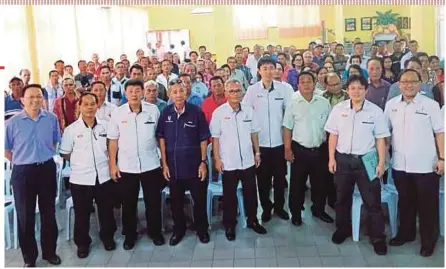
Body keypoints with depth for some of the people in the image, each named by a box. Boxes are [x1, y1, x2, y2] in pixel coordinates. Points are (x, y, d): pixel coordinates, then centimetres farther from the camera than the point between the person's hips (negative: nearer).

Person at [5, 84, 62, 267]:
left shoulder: (51, 119, -2)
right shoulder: (12, 123, -9)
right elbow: (6, 150, 1)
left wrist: (44, 157, 11)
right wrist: (21, 162, 3)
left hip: (47, 169, 2)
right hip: (23, 172, -2)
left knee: (48, 213, 14)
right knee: (25, 216, 9)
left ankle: (49, 252, 31)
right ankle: (29, 257, 25)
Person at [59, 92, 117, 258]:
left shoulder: (105, 126, 1)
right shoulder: (71, 129, -5)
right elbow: (64, 153, 3)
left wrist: (104, 159, 2)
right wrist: (81, 161, -1)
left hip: (104, 177, 2)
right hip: (80, 179, -2)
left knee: (106, 211, 15)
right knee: (82, 214, 11)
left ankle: (108, 237, 36)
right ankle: (82, 243, 29)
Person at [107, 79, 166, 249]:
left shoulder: (153, 110, -4)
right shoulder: (117, 113, -4)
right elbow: (113, 141, 0)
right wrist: (112, 165, -2)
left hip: (150, 165, 0)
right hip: (126, 166, 0)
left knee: (153, 201, 11)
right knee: (128, 204, 12)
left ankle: (155, 232, 30)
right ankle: (129, 235, 29)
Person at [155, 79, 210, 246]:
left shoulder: (196, 112, -9)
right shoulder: (165, 113, -4)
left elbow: (204, 139, -4)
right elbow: (161, 138, 2)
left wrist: (203, 162, -6)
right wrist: (164, 163, 0)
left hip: (194, 164, -2)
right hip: (173, 165, 2)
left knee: (199, 199, 10)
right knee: (176, 201, 14)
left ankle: (202, 229, 31)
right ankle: (178, 229, 34)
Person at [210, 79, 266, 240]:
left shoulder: (249, 111, 1)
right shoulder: (219, 112, -9)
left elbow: (254, 133, 9)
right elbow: (215, 138, -6)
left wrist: (257, 153, 8)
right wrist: (217, 159, -8)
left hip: (248, 160, 3)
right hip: (228, 162, -3)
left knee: (250, 192, 15)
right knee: (229, 195, 10)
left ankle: (252, 220, 33)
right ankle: (229, 225, 24)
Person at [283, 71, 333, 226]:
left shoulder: (324, 103, 1)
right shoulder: (293, 104, -4)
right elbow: (287, 128, -2)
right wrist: (287, 149, -6)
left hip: (320, 149, 2)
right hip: (299, 150, -2)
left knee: (319, 182, 15)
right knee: (297, 183, 7)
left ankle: (319, 210, 33)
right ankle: (295, 213, 22)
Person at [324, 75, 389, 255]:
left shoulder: (376, 111, -4)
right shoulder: (338, 109, 1)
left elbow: (380, 139, -2)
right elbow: (333, 135, 5)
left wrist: (381, 163, -6)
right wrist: (331, 158, 1)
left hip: (366, 160, -2)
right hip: (343, 159, 2)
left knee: (373, 201, 2)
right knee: (342, 199, 15)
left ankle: (378, 237, 14)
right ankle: (343, 229, 33)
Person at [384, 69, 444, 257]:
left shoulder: (431, 105, -5)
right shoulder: (391, 105, 3)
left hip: (426, 166, -3)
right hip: (400, 165, 3)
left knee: (427, 205, 7)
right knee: (405, 202, 18)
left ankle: (428, 241, 22)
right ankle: (406, 233, 34)